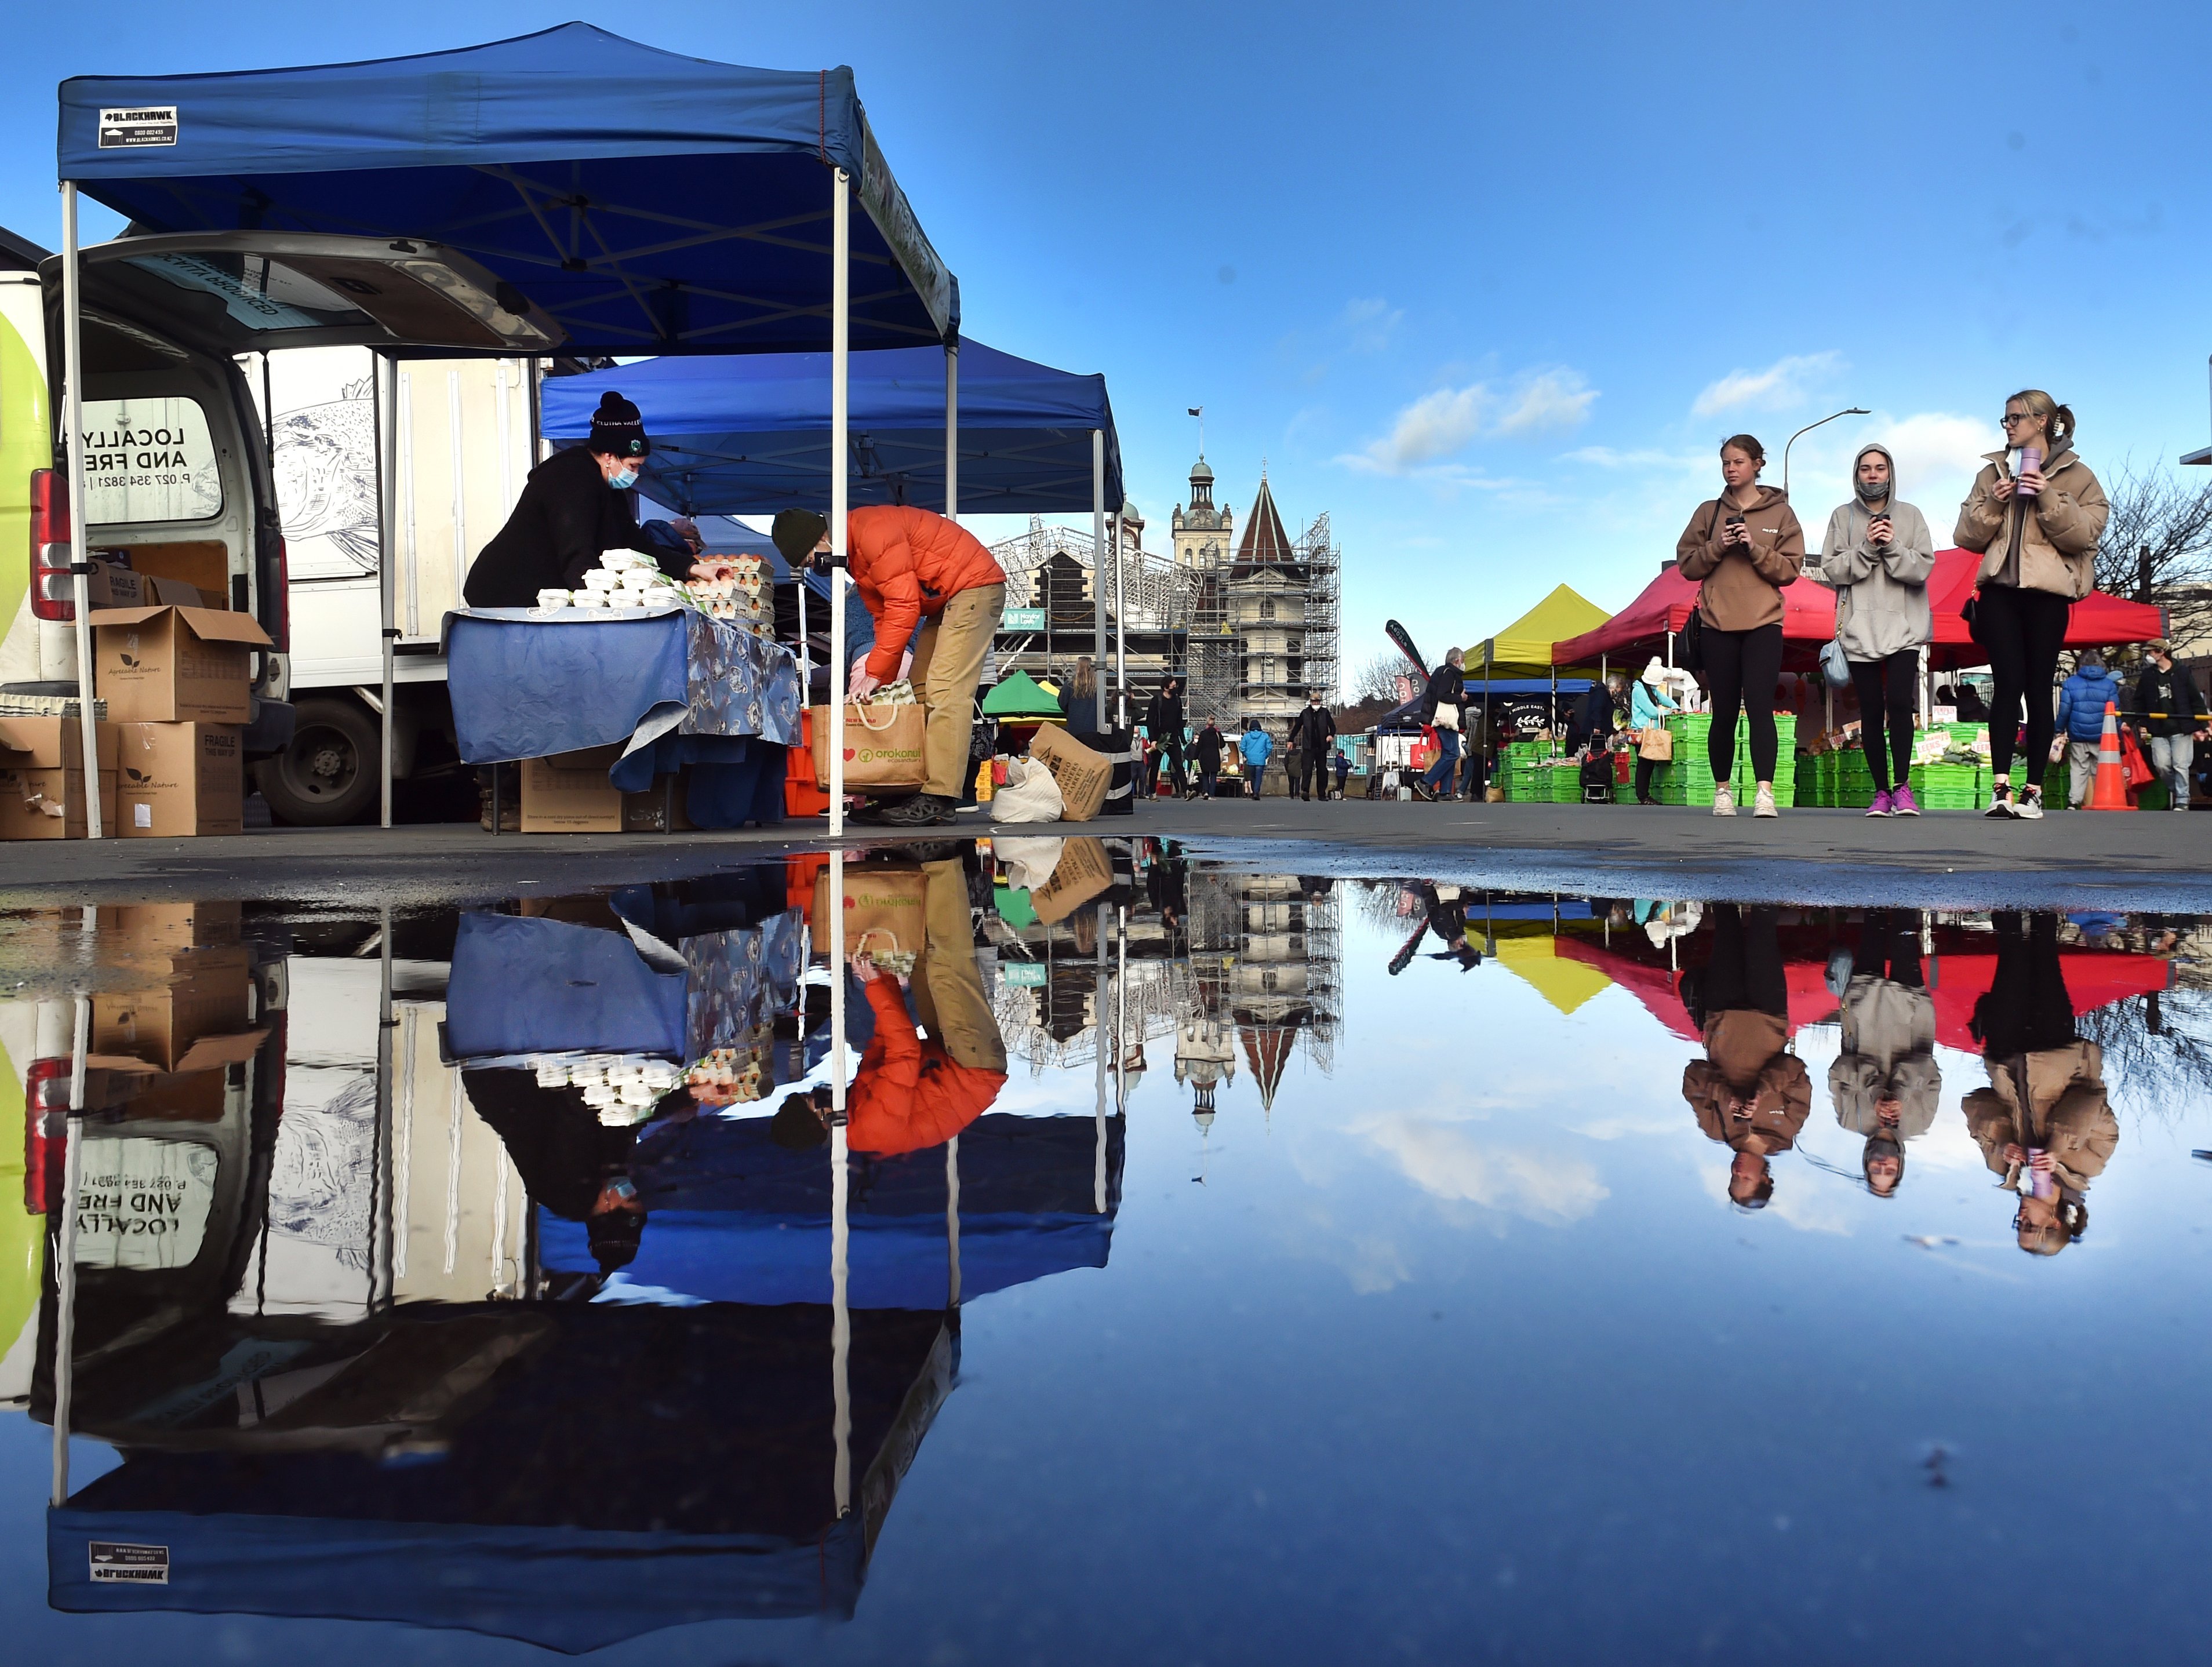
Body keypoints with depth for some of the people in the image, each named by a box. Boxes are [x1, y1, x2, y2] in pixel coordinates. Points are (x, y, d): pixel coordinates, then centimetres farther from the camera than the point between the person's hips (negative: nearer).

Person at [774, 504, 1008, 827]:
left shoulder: (873, 531, -21)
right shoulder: (855, 556, 10)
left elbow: (903, 605, -24)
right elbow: (883, 616, 12)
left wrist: (876, 672, -21)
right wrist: (877, 674, 2)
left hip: (974, 586, -11)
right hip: (943, 601, 11)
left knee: (947, 691, -18)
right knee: (921, 691, 6)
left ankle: (938, 799, -22)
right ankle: (919, 786, 4)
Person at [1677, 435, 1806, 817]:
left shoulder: (1780, 513, 8)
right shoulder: (1709, 513, 11)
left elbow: (1790, 569, 2)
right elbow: (1687, 564, 7)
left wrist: (1755, 548, -12)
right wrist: (1718, 547, -9)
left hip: (1763, 623, -1)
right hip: (1719, 624, 2)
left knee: (1760, 706, -12)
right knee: (1724, 711, 3)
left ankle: (1764, 791, -15)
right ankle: (1723, 790, 14)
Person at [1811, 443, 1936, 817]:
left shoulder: (1910, 516, 8)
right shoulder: (1843, 517, 9)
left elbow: (1924, 567, 0)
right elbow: (1831, 570, 0)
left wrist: (1892, 547, -13)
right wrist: (1866, 548, -12)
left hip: (1903, 626, -1)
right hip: (1859, 628, 1)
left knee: (1899, 700, -18)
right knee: (1871, 712, 2)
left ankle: (1902, 786, -10)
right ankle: (1882, 791, 10)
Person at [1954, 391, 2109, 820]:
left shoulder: (2076, 475, 7)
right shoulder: (1993, 473, 15)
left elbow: (2086, 532, -5)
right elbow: (1967, 536, 9)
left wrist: (2049, 499, -15)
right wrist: (1992, 504, -7)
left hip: (2047, 593, -2)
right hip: (1999, 590, 2)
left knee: (2038, 688, 0)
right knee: (2009, 683, -9)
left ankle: (2033, 791, 3)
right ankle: (2001, 787, -14)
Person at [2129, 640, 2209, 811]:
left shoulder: (2183, 673, 1)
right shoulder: (2147, 675, 9)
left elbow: (2196, 700, 2)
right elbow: (2139, 701, 14)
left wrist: (2200, 727, -1)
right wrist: (2141, 724, 5)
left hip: (2181, 729, -3)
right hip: (2158, 731, 3)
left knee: (2181, 766, -4)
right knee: (2161, 765, -4)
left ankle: (2182, 801, 4)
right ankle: (2176, 791, 19)